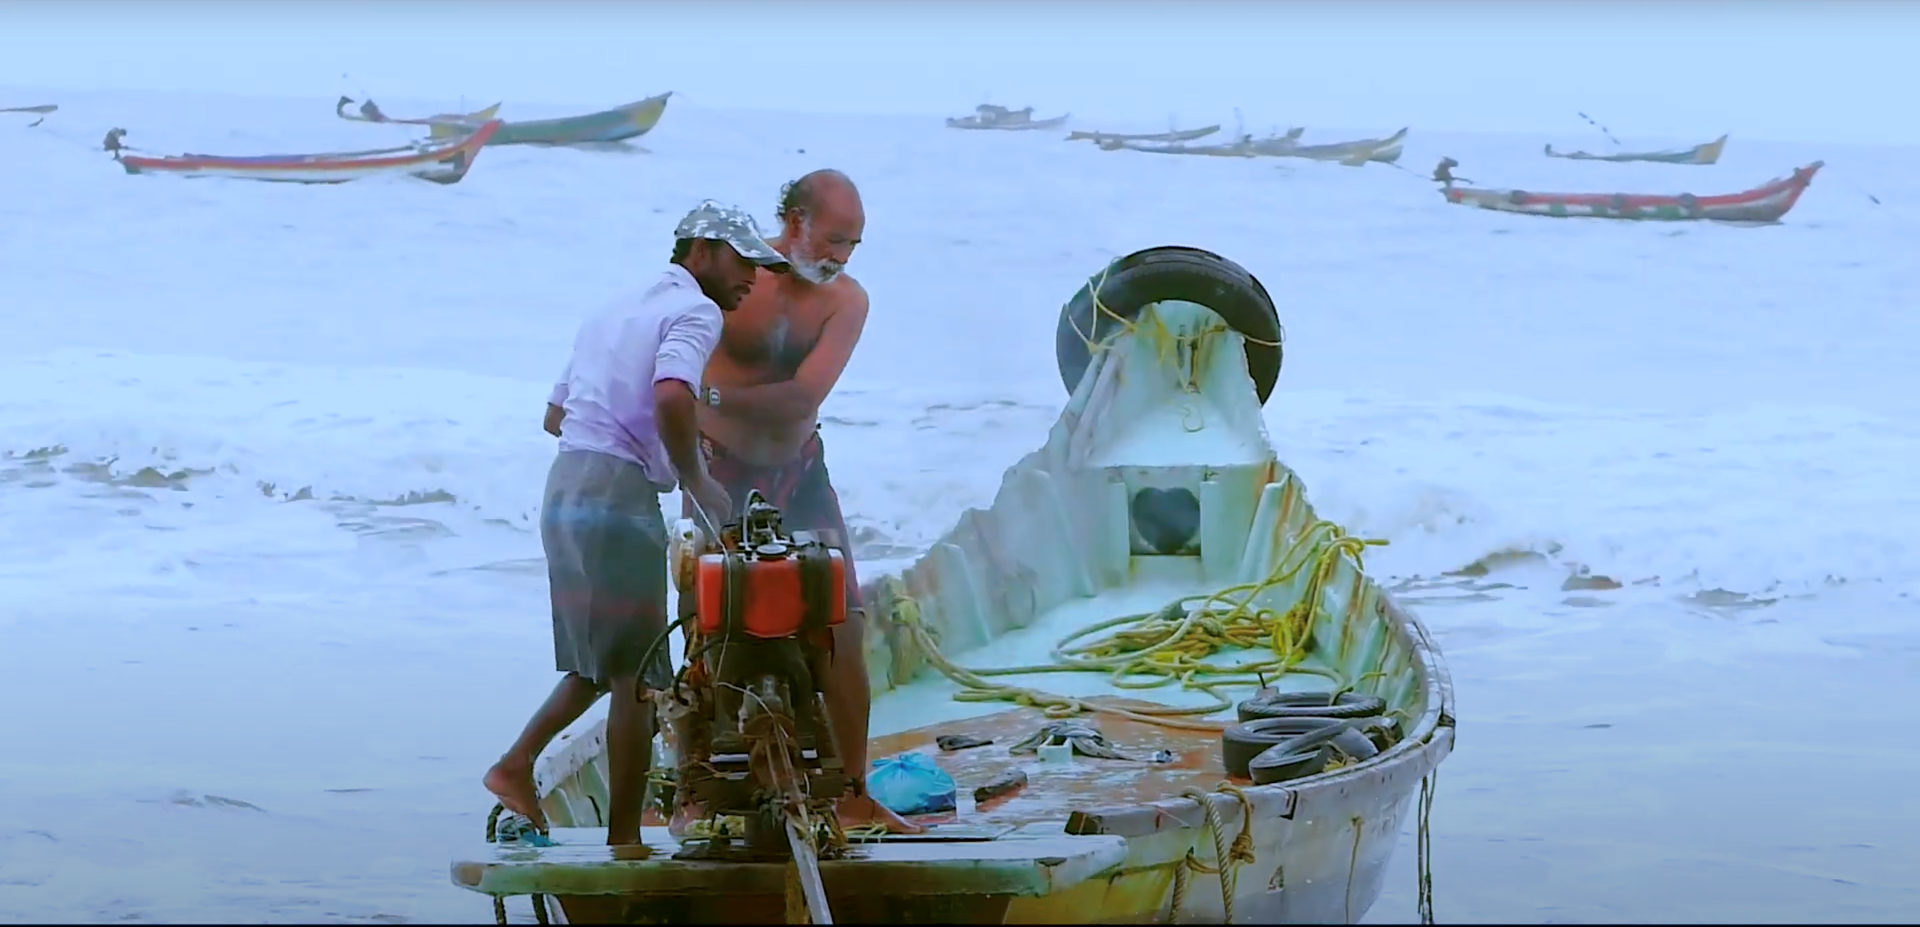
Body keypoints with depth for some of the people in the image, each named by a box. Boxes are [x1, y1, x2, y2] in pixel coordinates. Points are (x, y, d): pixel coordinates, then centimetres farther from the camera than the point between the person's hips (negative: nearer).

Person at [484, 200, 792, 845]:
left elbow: (555, 416, 29)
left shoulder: (614, 314, 24)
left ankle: (515, 765, 10)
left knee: (601, 664, 19)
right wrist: (698, 482, -13)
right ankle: (623, 845, -2)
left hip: (564, 489, 9)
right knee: (636, 677, -4)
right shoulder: (695, 311, -4)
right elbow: (671, 396, -24)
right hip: (620, 496, -9)